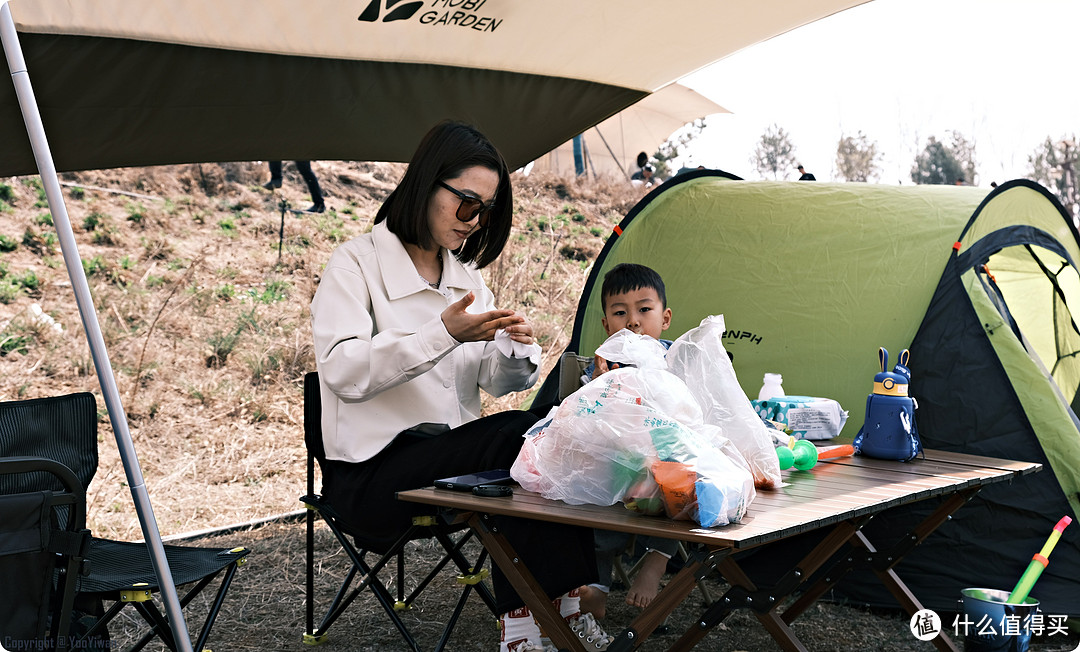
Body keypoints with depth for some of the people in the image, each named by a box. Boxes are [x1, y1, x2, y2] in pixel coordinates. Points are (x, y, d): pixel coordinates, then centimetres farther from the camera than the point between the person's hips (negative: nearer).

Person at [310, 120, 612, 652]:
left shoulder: (468, 274, 16)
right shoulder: (357, 262, -4)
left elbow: (494, 383, 14)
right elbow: (343, 372, -19)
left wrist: (516, 352, -11)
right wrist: (444, 333, -27)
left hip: (454, 454, 6)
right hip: (374, 471, -6)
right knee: (522, 436, -28)